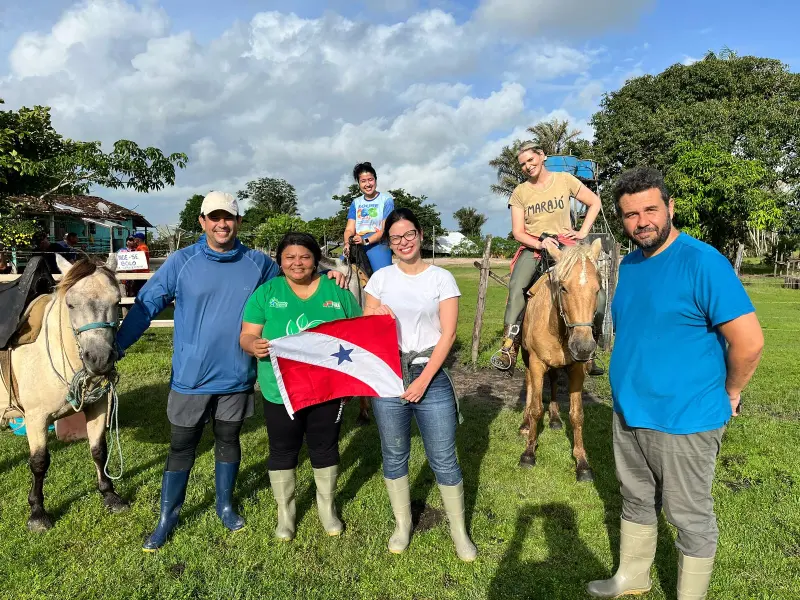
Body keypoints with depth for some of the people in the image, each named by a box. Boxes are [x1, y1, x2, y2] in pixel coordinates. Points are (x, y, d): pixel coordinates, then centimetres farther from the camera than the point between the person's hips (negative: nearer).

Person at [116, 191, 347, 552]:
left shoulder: (259, 264, -2)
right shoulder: (182, 262, -8)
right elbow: (146, 305, -6)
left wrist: (326, 276, -4)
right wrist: (114, 347, -11)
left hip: (236, 376, 2)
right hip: (191, 377, -2)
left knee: (229, 440, 18)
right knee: (181, 447, 11)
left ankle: (225, 504, 40)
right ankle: (167, 518, 30)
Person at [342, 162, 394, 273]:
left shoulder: (386, 200, 3)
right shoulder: (356, 203, 17)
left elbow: (386, 229, -5)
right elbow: (350, 229, 8)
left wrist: (366, 241, -20)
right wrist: (347, 243, -14)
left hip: (378, 244, -4)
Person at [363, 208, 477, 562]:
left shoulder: (441, 278, 0)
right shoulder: (381, 278, 6)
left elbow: (448, 334, -5)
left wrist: (423, 380, -11)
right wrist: (376, 317, -13)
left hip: (431, 376, -2)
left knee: (444, 459, 2)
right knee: (394, 455, 13)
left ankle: (459, 530, 22)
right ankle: (402, 523, 33)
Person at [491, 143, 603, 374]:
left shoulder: (565, 180, 4)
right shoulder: (520, 192, 5)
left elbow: (594, 203, 13)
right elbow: (518, 232, 0)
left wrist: (583, 232, 2)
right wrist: (541, 243, -17)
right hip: (533, 248, 0)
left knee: (598, 297, -15)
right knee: (516, 286, -33)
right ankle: (509, 348, -36)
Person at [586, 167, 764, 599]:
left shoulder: (703, 262, -19)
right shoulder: (628, 264, 5)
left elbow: (749, 341, -21)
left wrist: (728, 394, -7)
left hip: (684, 421, -7)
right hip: (628, 414, 8)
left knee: (690, 518, 13)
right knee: (636, 502, 24)